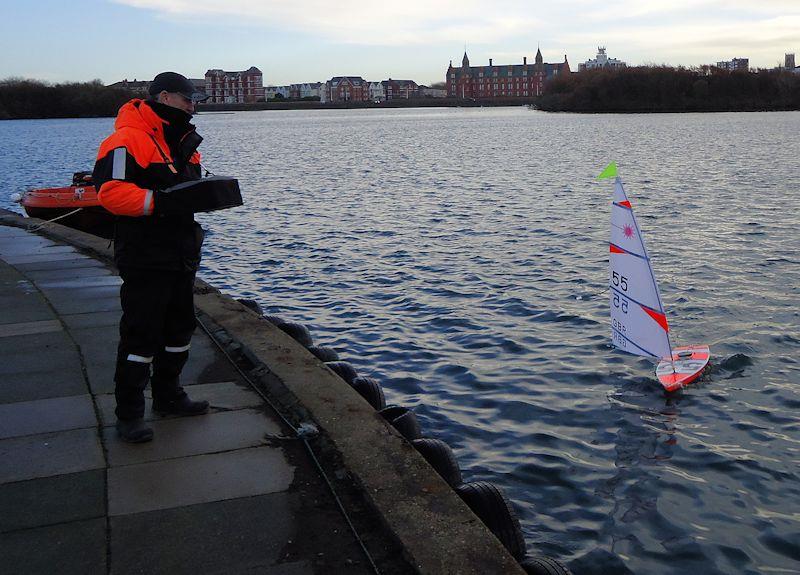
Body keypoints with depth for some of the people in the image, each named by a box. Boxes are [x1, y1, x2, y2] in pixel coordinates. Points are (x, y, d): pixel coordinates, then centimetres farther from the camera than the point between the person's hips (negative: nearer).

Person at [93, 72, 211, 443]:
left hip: (181, 255, 9)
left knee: (179, 328, 17)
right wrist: (160, 201, -31)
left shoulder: (182, 141, 15)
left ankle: (167, 395, 33)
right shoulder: (128, 140, -15)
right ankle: (129, 415, 5)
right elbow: (111, 192, -25)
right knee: (141, 334, -5)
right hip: (145, 257, -9)